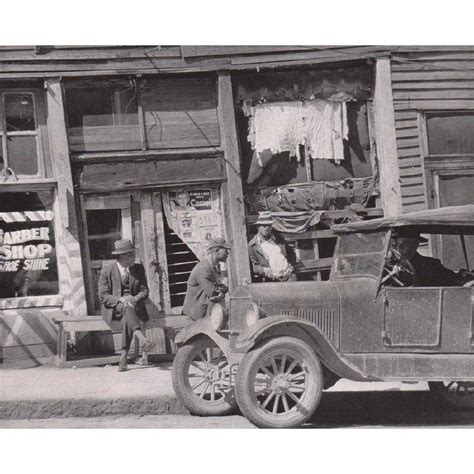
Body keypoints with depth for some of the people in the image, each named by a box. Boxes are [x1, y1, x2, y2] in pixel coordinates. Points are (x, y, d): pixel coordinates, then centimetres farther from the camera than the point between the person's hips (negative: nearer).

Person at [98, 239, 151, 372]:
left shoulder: (138, 269, 9)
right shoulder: (107, 271, 0)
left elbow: (144, 291, 6)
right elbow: (103, 296, -5)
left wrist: (135, 299, -17)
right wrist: (120, 300, -23)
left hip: (135, 307, 2)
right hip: (113, 308, -2)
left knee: (126, 319, -35)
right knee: (126, 308, -37)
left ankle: (124, 355, -36)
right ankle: (141, 337, -56)